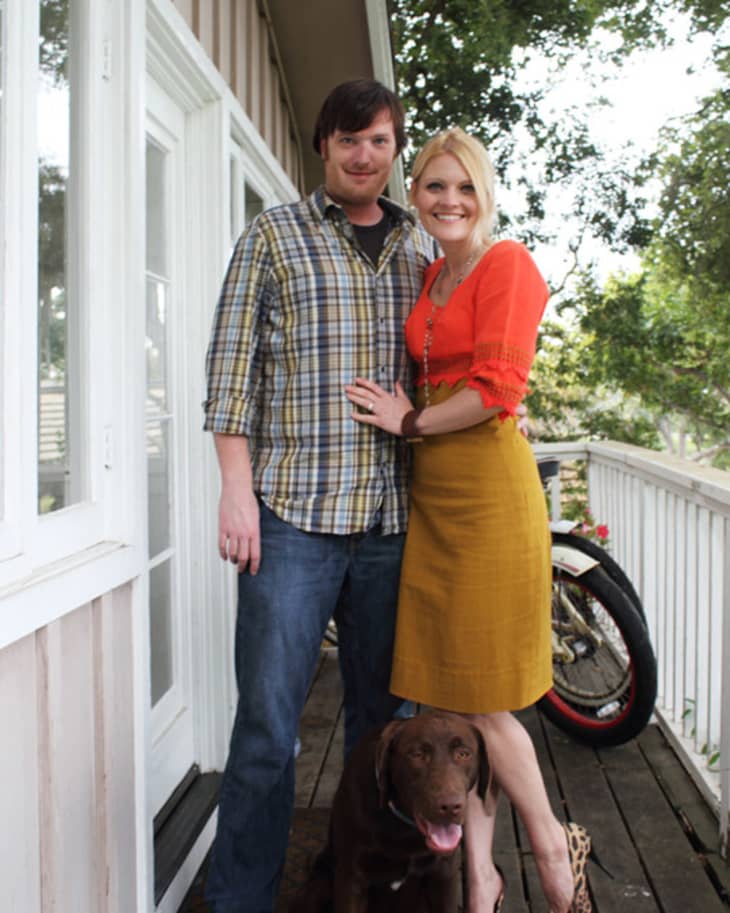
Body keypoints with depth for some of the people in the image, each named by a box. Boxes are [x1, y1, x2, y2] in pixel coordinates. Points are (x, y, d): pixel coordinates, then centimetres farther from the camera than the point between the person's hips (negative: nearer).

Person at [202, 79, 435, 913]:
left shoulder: (421, 250, 16)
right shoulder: (274, 235, 6)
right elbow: (232, 368, 0)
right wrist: (237, 490, -9)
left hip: (392, 516, 4)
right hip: (292, 509, -3)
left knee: (383, 711, 11)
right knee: (268, 717, -2)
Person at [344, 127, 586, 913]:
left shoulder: (507, 263, -6)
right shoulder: (432, 276, 18)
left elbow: (497, 389, -15)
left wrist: (411, 422, -5)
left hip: (487, 486, -7)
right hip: (431, 492, 7)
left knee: (482, 701, -1)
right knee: (446, 698, 8)